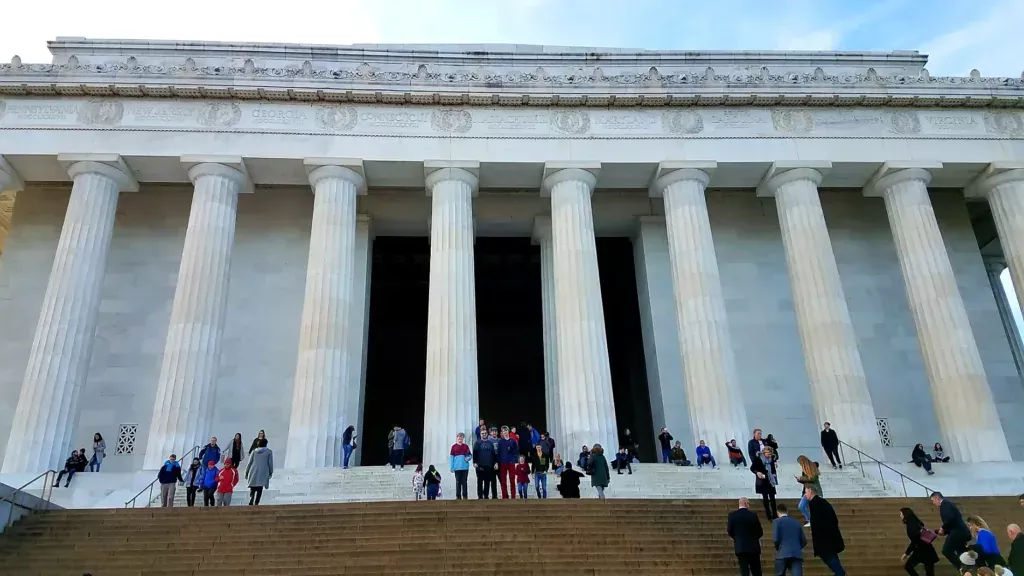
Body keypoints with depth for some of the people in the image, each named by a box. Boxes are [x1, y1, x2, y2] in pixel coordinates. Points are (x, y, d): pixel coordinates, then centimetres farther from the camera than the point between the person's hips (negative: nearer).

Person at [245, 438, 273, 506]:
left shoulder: (254, 451, 8)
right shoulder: (269, 451, 2)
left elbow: (249, 463, 9)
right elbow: (270, 463, 2)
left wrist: (246, 472, 15)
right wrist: (271, 472, 13)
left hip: (253, 473, 2)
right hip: (263, 473, -2)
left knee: (252, 489, 13)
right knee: (259, 489, 2)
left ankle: (251, 502, -6)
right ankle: (256, 503, -9)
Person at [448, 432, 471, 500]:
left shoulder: (466, 446, 8)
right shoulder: (454, 446, 5)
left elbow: (470, 455, 13)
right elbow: (451, 457, 3)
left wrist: (468, 458, -11)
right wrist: (451, 467, -2)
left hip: (465, 467, 1)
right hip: (457, 467, -1)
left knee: (464, 482, 3)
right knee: (458, 482, 3)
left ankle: (465, 496, 8)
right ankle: (458, 496, 9)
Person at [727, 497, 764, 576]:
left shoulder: (732, 515, -3)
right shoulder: (753, 515, -3)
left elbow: (729, 531, -2)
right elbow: (760, 532, 1)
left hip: (740, 547, 0)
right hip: (753, 547, 0)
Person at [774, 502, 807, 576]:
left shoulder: (777, 521, 3)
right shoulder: (797, 522, 16)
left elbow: (776, 539, -8)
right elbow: (804, 541, 14)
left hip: (783, 554, -2)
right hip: (797, 555, 2)